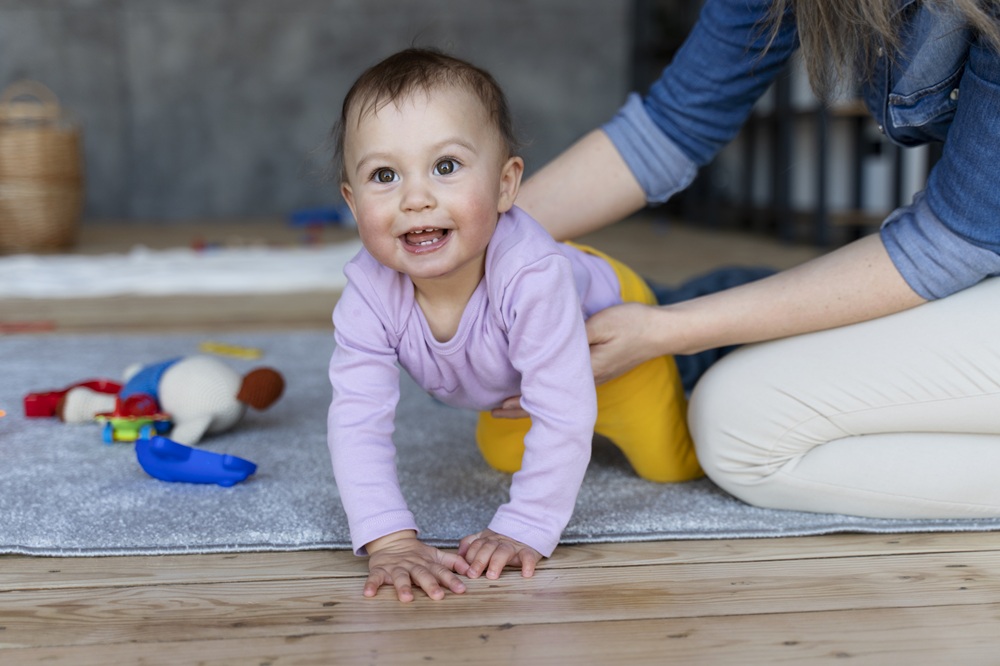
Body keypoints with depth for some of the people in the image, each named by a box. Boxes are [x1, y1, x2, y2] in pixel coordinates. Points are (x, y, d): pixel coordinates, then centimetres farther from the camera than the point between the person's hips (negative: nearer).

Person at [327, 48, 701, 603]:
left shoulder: (530, 275, -50)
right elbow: (357, 422, -37)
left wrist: (524, 531, -47)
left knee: (672, 466, 9)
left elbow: (562, 416, -46)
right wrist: (390, 539, -47)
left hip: (606, 319, -4)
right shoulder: (368, 294, -38)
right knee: (503, 457, 32)